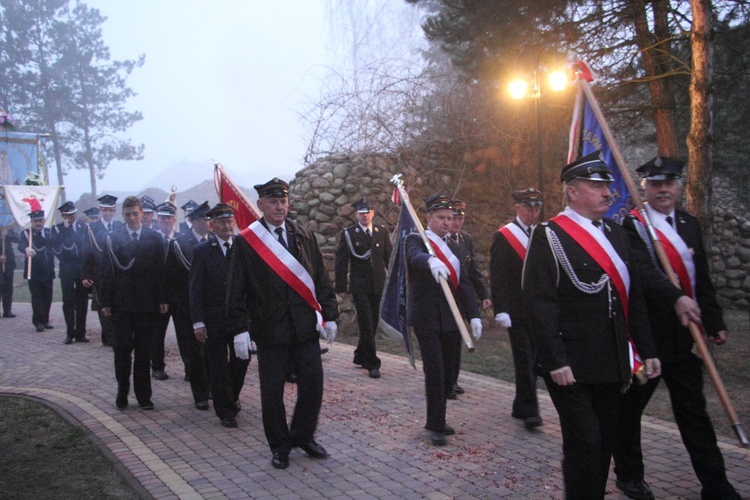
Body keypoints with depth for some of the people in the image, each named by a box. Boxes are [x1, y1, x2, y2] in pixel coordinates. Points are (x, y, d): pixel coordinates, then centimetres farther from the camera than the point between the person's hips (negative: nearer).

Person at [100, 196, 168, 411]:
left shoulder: (154, 238, 3)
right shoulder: (113, 239, 1)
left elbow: (160, 270, 2)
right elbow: (107, 272, 0)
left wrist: (162, 299, -2)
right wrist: (106, 302, -4)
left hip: (147, 303, 1)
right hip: (121, 304, -1)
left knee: (144, 351, 7)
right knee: (122, 349, 3)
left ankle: (143, 395, 16)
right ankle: (122, 393, 17)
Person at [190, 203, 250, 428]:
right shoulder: (202, 251, -3)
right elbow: (195, 289, -4)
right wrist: (197, 322, -10)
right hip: (213, 319, -1)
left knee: (241, 358, 7)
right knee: (218, 366, 6)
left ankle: (233, 395, 36)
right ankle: (225, 410, 21)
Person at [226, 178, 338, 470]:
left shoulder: (305, 237, 7)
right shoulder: (245, 242, -3)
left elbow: (321, 280, 10)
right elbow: (236, 290, -4)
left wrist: (329, 315, 5)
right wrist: (239, 329, -9)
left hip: (305, 326, 3)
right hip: (269, 330, -3)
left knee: (313, 384, 6)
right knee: (272, 391, 6)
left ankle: (303, 436, 28)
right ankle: (280, 446, 24)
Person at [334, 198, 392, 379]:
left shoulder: (382, 232, 8)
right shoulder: (348, 234, -1)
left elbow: (389, 257, 10)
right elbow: (341, 262, -1)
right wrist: (341, 287, -4)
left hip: (378, 286, 4)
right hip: (359, 286, -4)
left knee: (372, 323, 11)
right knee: (366, 324, -6)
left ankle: (360, 356, 29)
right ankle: (372, 364, 0)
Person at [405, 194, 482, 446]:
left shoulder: (453, 246, 14)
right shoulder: (416, 240, -5)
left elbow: (464, 282, 10)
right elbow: (416, 256, -30)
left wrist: (473, 315, 0)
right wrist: (431, 261, -53)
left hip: (451, 319, 6)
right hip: (427, 319, -6)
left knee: (448, 373, 11)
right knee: (435, 372, -6)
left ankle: (436, 419, 27)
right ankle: (436, 426, 7)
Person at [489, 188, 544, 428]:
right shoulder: (504, 236, -5)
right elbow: (497, 277, -10)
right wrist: (501, 310, -16)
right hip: (517, 311, -6)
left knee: (531, 361, 11)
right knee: (524, 360, -4)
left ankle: (521, 407, 24)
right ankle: (529, 410, 4)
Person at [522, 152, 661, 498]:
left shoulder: (615, 233, 12)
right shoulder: (549, 236, -10)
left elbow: (633, 297, 15)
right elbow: (539, 303, -16)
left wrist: (646, 350, 12)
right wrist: (555, 361, -20)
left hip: (611, 364, 7)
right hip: (571, 365, -7)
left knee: (604, 442, 14)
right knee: (584, 442, -2)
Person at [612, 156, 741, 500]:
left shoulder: (689, 224, 11)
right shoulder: (631, 225, -11)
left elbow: (702, 279, 15)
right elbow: (644, 269, -28)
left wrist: (714, 321, 14)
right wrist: (676, 298, -40)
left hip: (684, 332, 6)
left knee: (693, 410, 13)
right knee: (629, 407, 10)